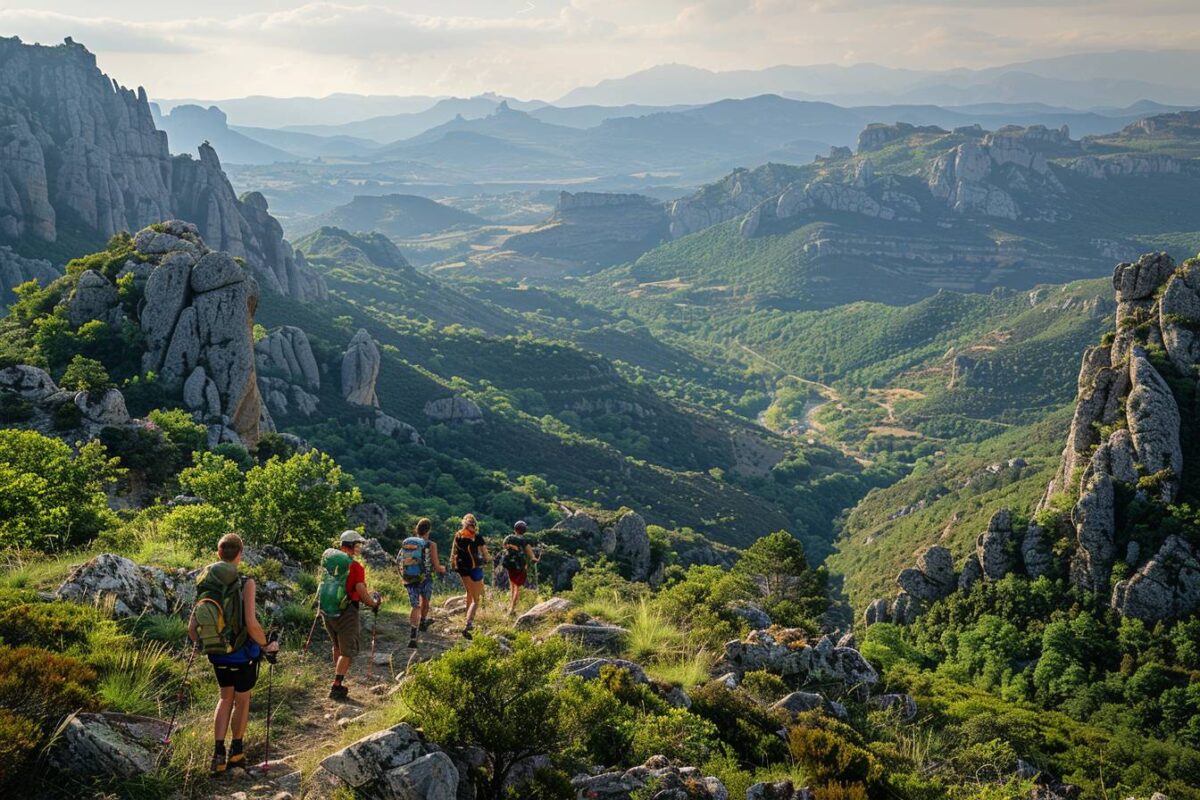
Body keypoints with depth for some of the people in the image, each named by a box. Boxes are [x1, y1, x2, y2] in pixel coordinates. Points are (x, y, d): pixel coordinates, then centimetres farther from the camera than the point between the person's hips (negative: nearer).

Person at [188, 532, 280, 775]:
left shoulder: (204, 584, -7)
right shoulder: (245, 584, -22)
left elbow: (192, 627, -4)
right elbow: (251, 624, -28)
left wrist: (198, 644, 17)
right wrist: (266, 646, -11)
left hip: (217, 655, 4)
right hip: (243, 654, -4)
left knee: (226, 698, 23)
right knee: (242, 701, 17)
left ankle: (218, 753, 16)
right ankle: (236, 752, 32)